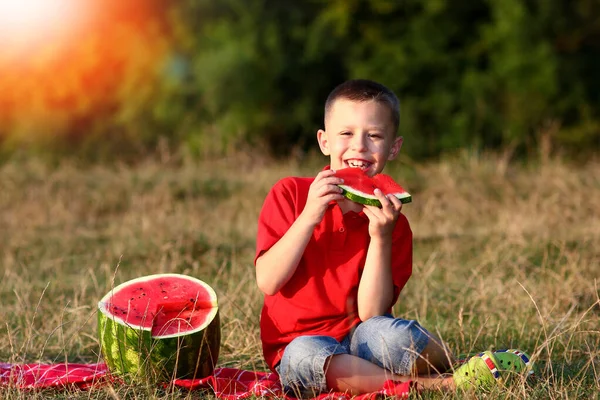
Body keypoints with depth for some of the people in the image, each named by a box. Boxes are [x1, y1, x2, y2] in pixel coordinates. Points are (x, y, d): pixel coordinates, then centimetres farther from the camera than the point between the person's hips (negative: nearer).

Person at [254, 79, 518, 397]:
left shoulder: (392, 223, 1)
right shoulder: (290, 194, -2)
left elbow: (372, 313, -11)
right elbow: (268, 282, -13)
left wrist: (380, 237, -20)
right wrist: (309, 217, -20)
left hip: (360, 345, 1)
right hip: (295, 344, -1)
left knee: (383, 332, -34)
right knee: (306, 353, -37)